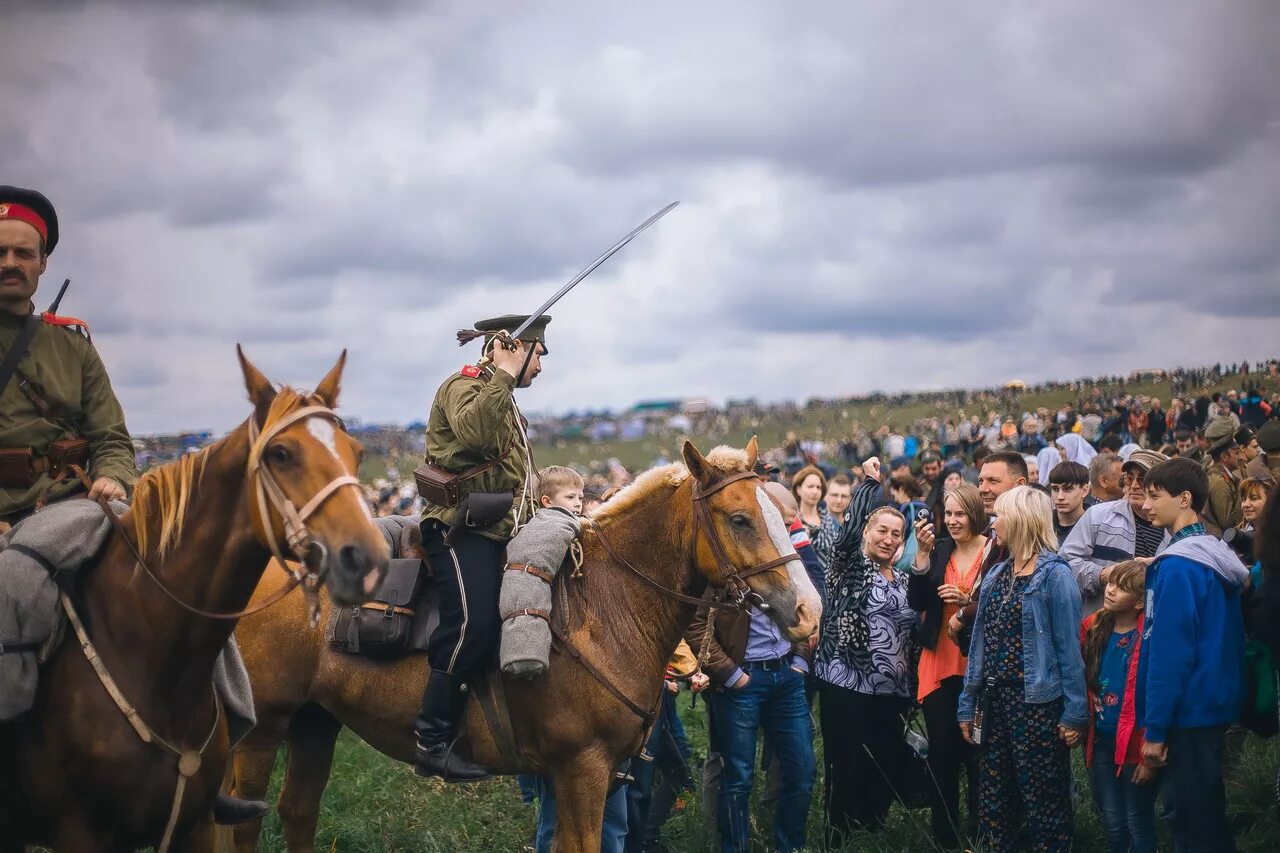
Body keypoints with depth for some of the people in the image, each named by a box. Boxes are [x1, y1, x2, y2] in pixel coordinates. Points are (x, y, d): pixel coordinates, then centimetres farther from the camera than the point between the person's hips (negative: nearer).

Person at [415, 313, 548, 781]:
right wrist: (503, 375, -26)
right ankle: (432, 744, -24)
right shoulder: (465, 386, -5)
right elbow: (473, 434, -29)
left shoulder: (502, 402, 26)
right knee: (474, 623, -24)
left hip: (499, 532, 11)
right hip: (461, 528, -11)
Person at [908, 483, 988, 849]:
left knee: (978, 755, 0)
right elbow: (916, 602, -1)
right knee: (941, 756, 7)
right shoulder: (939, 550, 8)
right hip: (939, 667, 4)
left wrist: (967, 600, -17)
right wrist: (923, 553, -10)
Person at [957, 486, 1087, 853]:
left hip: (1038, 703, -7)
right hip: (996, 700, 7)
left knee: (1043, 802, 1)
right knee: (994, 801, 12)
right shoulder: (996, 575, 11)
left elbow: (1068, 647, -13)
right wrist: (968, 704, 12)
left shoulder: (1055, 575, -11)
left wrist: (1075, 712, -15)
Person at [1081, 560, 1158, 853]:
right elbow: (1081, 682, 11)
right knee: (1113, 824, 12)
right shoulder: (1093, 628, 3)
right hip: (1101, 741, 5)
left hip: (1134, 744, -5)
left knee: (1138, 825, 6)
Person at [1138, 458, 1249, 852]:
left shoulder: (1178, 567, -18)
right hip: (1215, 705, 9)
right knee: (1209, 819, 17)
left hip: (1189, 712, -9)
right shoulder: (1216, 556, 10)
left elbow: (1169, 653, -20)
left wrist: (1155, 729, -16)